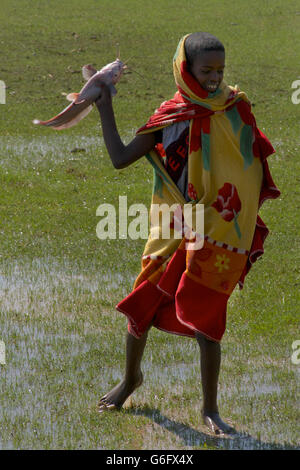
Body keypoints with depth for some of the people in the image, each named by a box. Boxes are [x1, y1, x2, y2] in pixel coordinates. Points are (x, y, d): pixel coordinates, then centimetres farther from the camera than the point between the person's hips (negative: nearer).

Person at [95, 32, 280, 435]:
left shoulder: (235, 108, -2)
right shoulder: (170, 117, -1)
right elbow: (120, 158, 3)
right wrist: (105, 109, 3)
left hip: (218, 233, -2)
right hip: (173, 232, 2)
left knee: (206, 320, -3)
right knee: (143, 307, 9)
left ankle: (210, 409, 11)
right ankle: (131, 378, 37)